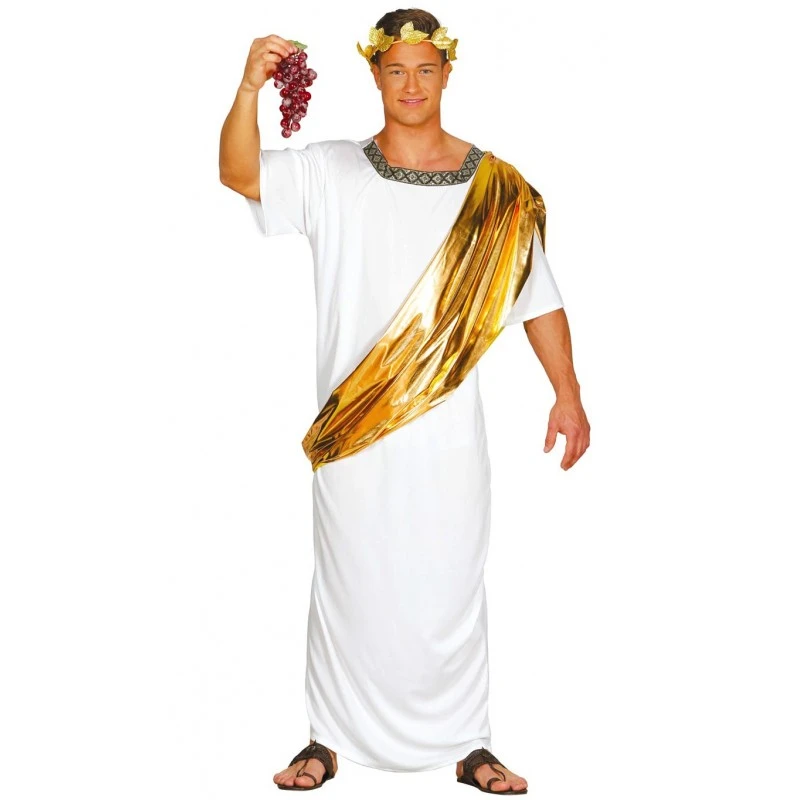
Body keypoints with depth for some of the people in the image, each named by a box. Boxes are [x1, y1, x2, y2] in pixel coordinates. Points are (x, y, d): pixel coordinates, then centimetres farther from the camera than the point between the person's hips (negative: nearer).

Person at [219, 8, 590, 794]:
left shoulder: (495, 188, 2)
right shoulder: (332, 172, 2)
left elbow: (537, 295, 6)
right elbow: (239, 174, -11)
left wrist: (567, 393, 4)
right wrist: (251, 86, -26)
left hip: (446, 427, 0)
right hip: (352, 428, 0)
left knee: (448, 585, 7)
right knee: (349, 580, 9)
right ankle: (332, 737, 26)